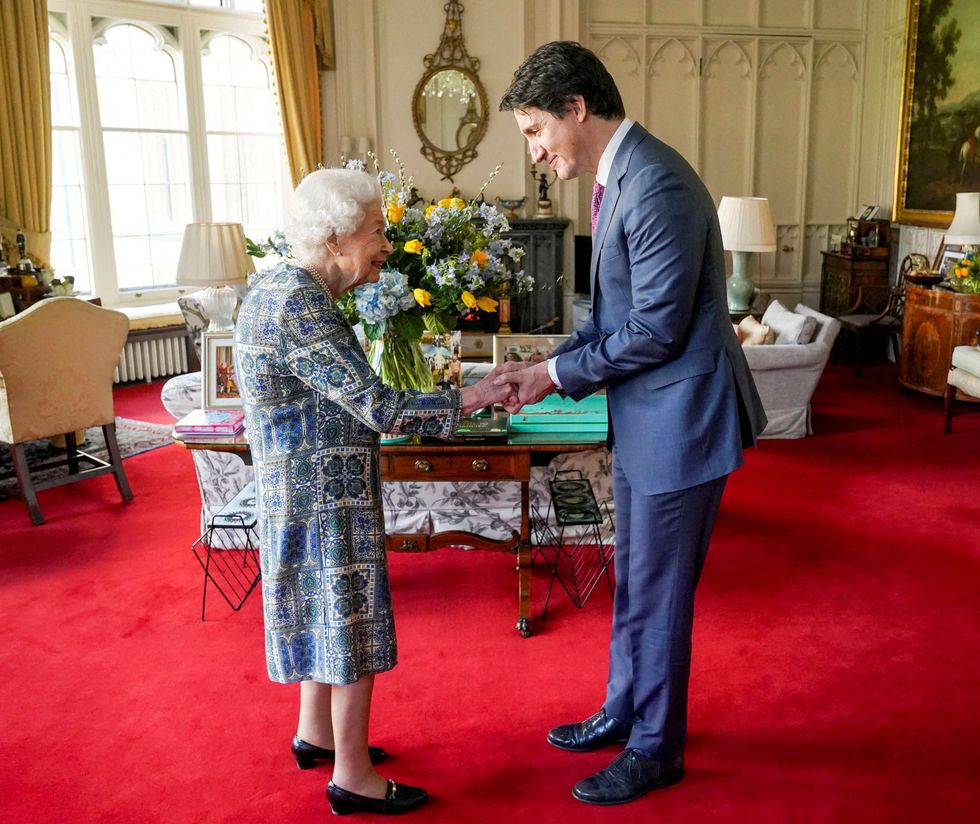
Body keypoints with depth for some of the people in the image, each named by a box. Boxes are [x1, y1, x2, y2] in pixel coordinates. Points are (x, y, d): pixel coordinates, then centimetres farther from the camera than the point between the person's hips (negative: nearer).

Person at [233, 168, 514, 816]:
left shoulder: (276, 285, 8)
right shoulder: (303, 306, -24)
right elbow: (377, 407, -25)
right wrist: (467, 400, -17)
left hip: (300, 488, 10)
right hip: (327, 494, -10)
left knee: (325, 611, 22)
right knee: (353, 620, 2)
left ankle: (315, 733, 39)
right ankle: (353, 777, 18)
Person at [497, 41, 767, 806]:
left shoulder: (656, 183, -22)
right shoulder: (614, 177, 9)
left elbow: (658, 329, -23)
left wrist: (560, 374, -13)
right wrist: (549, 365, 3)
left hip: (681, 416, -9)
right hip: (645, 416, 9)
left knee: (659, 590, 5)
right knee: (634, 580, 21)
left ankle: (657, 748, 25)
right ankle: (624, 711, 39)